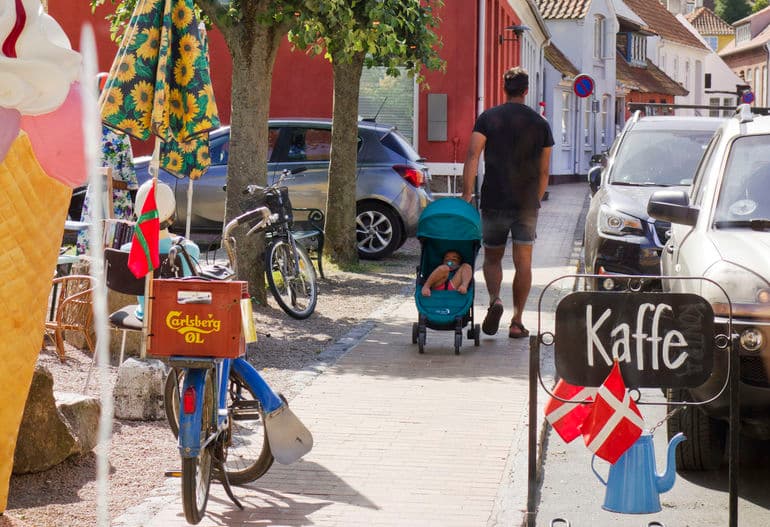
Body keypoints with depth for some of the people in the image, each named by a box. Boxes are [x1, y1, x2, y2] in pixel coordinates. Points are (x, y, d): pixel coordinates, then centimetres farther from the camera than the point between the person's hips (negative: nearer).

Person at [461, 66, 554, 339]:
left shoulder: (488, 118, 1)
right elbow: (543, 172, 8)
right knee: (523, 262, 6)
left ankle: (494, 299, -14)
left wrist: (467, 194, -11)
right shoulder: (540, 123, 5)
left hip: (494, 201, 0)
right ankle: (517, 322, 4)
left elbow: (472, 157, -10)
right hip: (527, 203, 1)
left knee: (492, 258, 12)